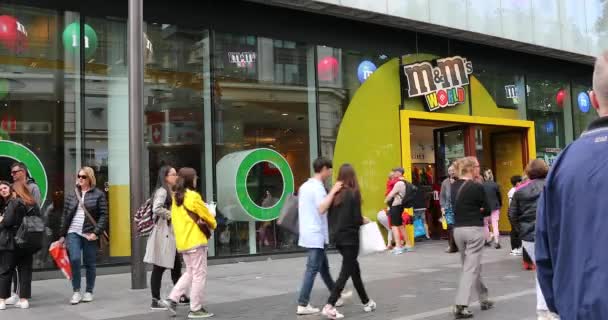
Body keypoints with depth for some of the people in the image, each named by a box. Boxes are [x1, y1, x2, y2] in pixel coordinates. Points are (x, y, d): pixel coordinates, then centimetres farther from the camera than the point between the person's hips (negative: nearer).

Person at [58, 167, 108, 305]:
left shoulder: (98, 194, -1)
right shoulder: (72, 195, 10)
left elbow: (103, 215, -5)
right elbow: (65, 216, 13)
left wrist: (96, 232, -15)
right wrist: (62, 235, 11)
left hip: (90, 234, -2)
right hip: (73, 232, 2)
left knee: (90, 263, 6)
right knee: (74, 260, -12)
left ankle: (89, 292, 21)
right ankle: (76, 292, 2)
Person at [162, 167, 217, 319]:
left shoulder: (176, 197, 11)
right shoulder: (193, 196, -14)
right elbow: (206, 215, -6)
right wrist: (213, 224, 15)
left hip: (182, 241, 8)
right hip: (195, 240, -8)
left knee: (190, 273, 19)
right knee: (199, 274, 0)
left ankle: (172, 299, 11)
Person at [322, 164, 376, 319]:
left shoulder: (335, 193, 3)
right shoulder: (353, 193, -12)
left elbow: (331, 215, 7)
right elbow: (356, 219, -14)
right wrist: (364, 220, 5)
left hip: (338, 237, 6)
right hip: (349, 237, -6)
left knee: (354, 269, 18)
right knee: (346, 272, -1)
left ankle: (366, 302, 30)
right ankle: (329, 306, -10)